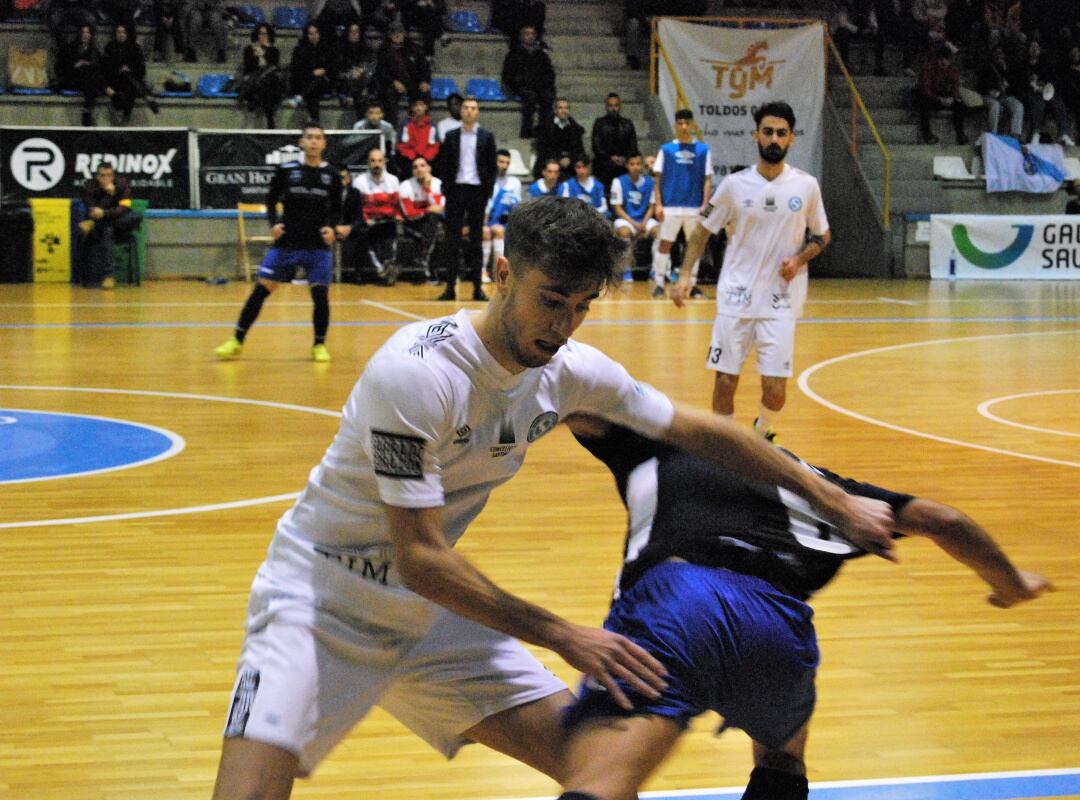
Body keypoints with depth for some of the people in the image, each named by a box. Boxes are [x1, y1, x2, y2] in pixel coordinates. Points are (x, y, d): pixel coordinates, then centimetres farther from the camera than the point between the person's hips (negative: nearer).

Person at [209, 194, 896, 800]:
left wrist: (837, 502, 11)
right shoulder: (415, 373, -27)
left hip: (432, 609, 7)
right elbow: (420, 559, -26)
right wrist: (563, 637, -24)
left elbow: (700, 433, 7)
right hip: (321, 600, -6)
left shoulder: (570, 371, -6)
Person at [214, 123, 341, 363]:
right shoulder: (286, 171, 0)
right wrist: (274, 223, -9)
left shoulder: (331, 175, 3)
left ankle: (319, 345, 15)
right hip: (286, 243, 0)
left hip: (318, 247, 0)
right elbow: (271, 201, 8)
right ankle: (237, 341, 8)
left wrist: (331, 227, -8)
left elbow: (336, 210, 11)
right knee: (261, 289, -1)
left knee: (320, 294, -4)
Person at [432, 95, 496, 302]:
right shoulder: (451, 136, 7)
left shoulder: (487, 137, 5)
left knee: (476, 240, 3)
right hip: (456, 190, 1)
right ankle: (450, 287, 2)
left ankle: (477, 288, 4)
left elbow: (492, 166, 4)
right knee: (453, 239, 0)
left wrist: (488, 191, -4)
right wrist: (446, 188, -2)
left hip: (477, 190, -1)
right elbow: (442, 165, 7)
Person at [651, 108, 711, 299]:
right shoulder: (666, 149, 4)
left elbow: (707, 180, 5)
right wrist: (658, 204, -4)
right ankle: (659, 284, 5)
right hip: (670, 206, -1)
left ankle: (692, 284, 14)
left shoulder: (703, 150, 5)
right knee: (665, 244, -1)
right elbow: (658, 178, 4)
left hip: (695, 207, 1)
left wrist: (705, 204, -4)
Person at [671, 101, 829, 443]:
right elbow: (703, 231, 6)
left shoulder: (806, 186, -1)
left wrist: (799, 259, -8)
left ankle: (763, 434, 27)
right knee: (725, 381, 0)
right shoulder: (734, 184, -2)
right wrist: (685, 275, -6)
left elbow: (823, 235, 12)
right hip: (735, 297, 0)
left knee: (775, 387, -4)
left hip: (780, 301, 0)